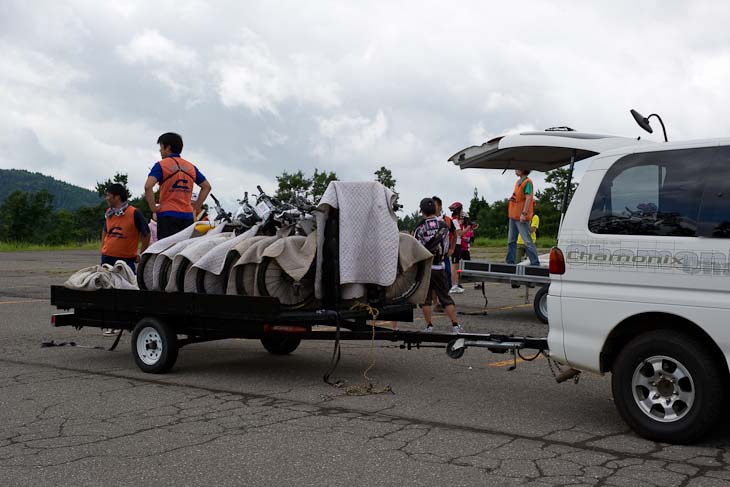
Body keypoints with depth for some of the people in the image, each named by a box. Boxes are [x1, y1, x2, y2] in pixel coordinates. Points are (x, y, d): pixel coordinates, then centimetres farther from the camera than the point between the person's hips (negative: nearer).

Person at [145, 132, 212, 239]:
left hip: (167, 215, -5)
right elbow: (207, 187, 16)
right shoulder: (191, 167, 13)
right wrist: (197, 206, 14)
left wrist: (153, 207, -9)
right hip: (187, 215, 5)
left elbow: (148, 186, -17)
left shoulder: (161, 165, -3)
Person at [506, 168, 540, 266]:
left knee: (527, 241, -10)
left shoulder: (527, 182, -11)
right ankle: (510, 262, 16)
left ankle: (535, 263, -8)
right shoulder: (518, 182, 17)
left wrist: (524, 213, -26)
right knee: (511, 240, 11)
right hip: (513, 215, 10)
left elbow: (528, 198, -19)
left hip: (521, 217, -10)